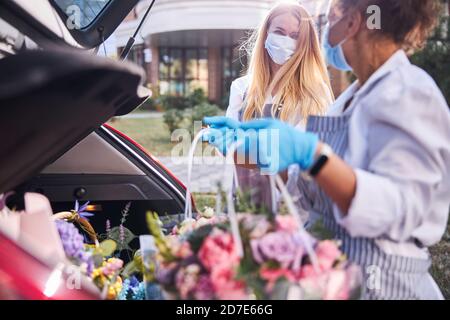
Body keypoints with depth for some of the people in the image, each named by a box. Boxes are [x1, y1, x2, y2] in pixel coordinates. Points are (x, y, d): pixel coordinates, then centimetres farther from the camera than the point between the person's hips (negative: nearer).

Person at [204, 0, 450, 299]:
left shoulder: (408, 91, -16)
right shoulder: (355, 94, 9)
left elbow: (399, 210, -27)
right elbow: (317, 191, 12)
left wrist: (311, 155, -37)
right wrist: (246, 141, 6)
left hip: (381, 285, -8)